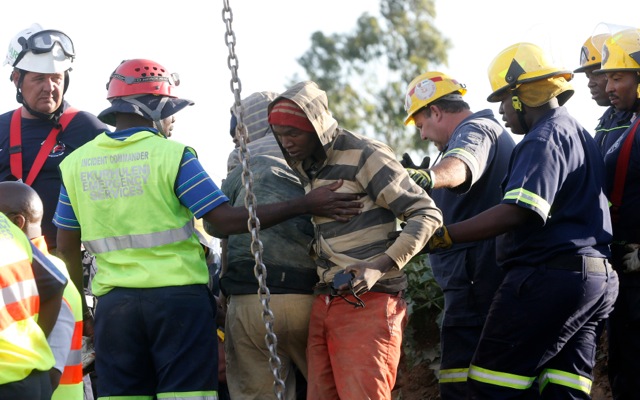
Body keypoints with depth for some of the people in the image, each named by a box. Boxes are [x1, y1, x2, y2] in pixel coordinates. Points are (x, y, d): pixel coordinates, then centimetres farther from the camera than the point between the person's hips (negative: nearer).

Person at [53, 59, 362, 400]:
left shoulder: (76, 163, 7)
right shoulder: (172, 155, -7)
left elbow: (67, 248, 10)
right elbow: (226, 221, -12)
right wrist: (306, 205, -8)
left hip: (113, 303, 4)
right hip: (178, 295, -4)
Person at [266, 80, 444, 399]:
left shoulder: (365, 156, -7)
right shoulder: (301, 168, 15)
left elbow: (427, 214, -9)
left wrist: (379, 266, -20)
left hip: (367, 304, -7)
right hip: (322, 307, 7)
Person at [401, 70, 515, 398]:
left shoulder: (475, 130, -7)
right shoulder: (496, 134, 27)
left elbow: (459, 165, -34)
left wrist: (429, 177, -51)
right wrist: (422, 181, 36)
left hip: (474, 282, -11)